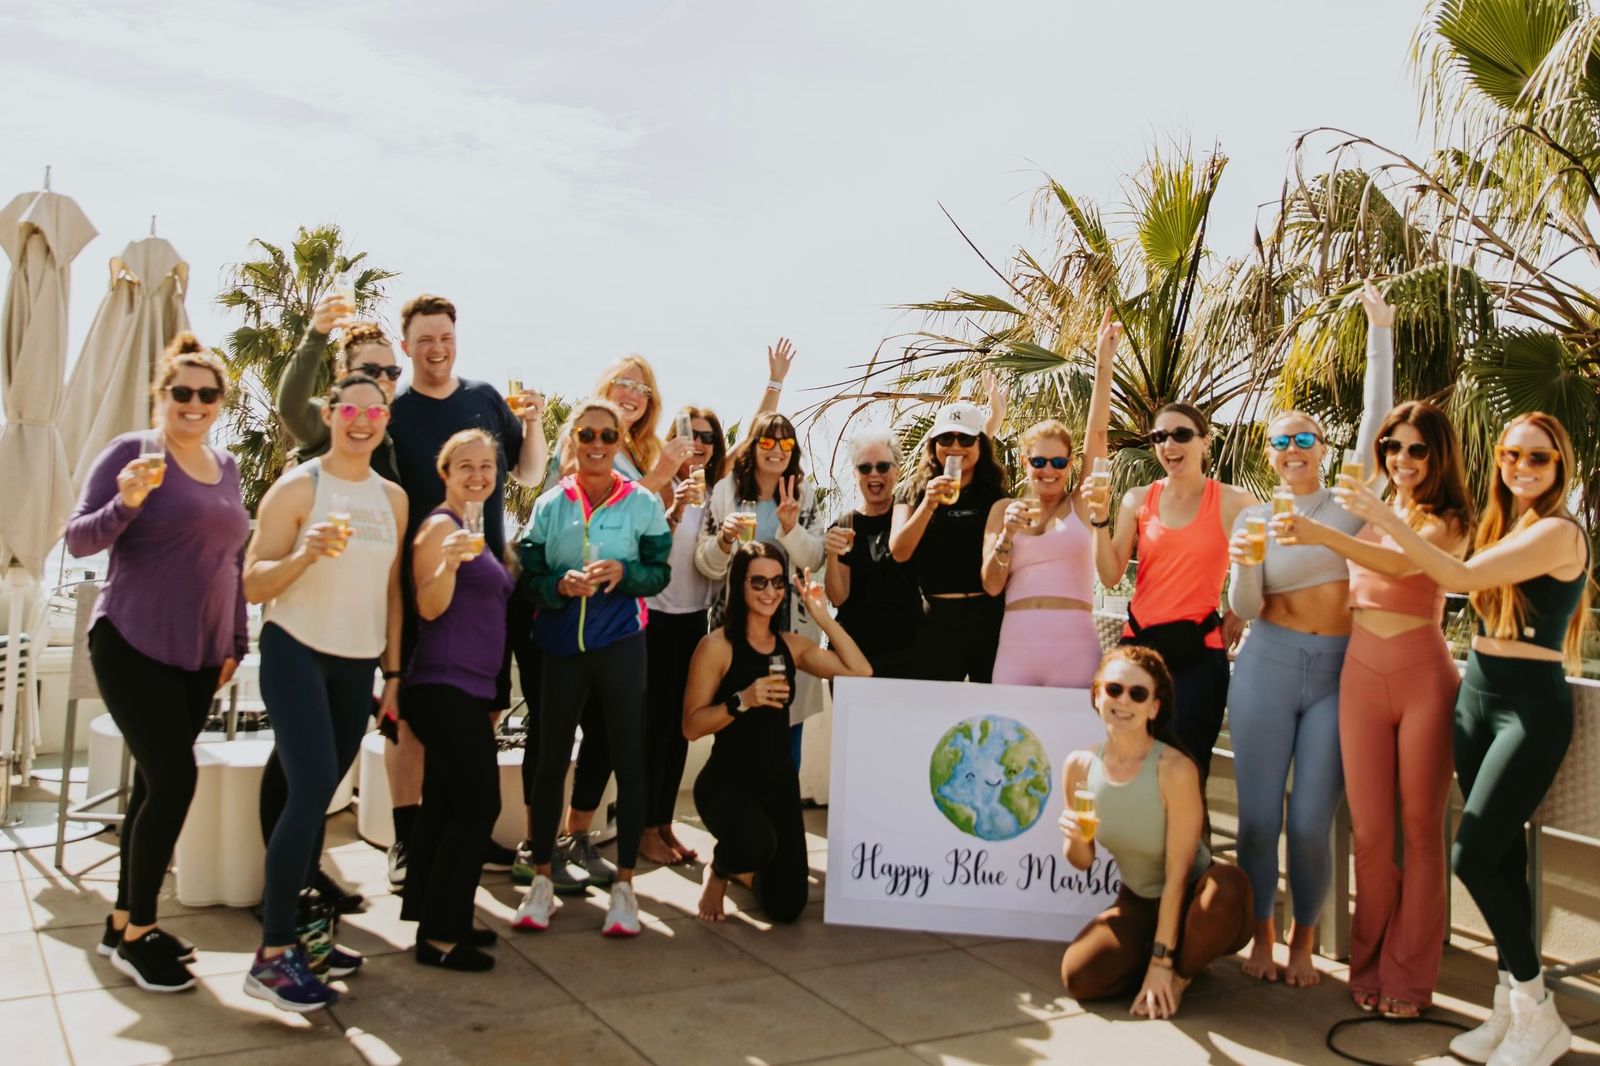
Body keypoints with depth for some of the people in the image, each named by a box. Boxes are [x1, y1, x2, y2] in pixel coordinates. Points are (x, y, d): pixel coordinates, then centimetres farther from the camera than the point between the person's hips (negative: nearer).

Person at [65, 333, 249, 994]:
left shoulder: (226, 467, 11)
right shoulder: (130, 452, -6)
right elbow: (78, 540, -9)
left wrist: (236, 641, 15)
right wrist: (126, 501, -28)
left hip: (198, 655, 6)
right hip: (133, 646, -6)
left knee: (156, 783, 10)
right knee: (174, 778, -10)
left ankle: (124, 920, 23)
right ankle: (137, 934, 6)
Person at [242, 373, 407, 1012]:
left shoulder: (393, 498, 9)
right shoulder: (297, 488, -6)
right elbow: (252, 584, -10)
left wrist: (394, 670, 11)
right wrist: (306, 553, -27)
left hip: (358, 663, 5)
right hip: (296, 652, -5)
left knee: (318, 798, 8)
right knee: (311, 790, -15)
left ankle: (290, 930, 19)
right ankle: (271, 957, -8)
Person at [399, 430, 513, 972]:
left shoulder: (475, 526, 17)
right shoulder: (440, 525, -10)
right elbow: (429, 608, -17)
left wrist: (491, 696, 22)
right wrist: (449, 561, -36)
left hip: (467, 688, 9)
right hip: (444, 686, -9)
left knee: (445, 803, 12)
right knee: (478, 805, -9)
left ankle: (438, 921, 20)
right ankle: (439, 936, -2)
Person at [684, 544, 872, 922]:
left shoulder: (792, 645, 5)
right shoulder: (716, 646, -10)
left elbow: (861, 672, -6)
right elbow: (692, 726, -13)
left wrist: (823, 616, -7)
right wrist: (742, 701, -26)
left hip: (779, 782, 5)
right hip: (726, 781, -5)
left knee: (786, 906, 2)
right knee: (757, 844, -37)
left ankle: (744, 871, 38)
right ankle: (718, 871, 2)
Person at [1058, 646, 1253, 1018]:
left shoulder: (1175, 769, -26)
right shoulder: (1080, 766, -11)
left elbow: (1177, 873, -22)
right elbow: (1084, 862, 1)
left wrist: (1162, 962, -22)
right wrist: (1075, 840, -23)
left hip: (1190, 897, -3)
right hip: (1138, 901, 3)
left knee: (1229, 885, -38)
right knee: (1079, 976, -21)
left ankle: (1180, 973, -6)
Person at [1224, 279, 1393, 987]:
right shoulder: (1254, 516, 6)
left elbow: (1377, 416, -2)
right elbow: (1244, 609, -1)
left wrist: (1379, 331, -5)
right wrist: (1242, 566, -22)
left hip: (1339, 671, 0)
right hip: (1268, 667, 1)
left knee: (1311, 822, -2)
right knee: (1258, 814, 2)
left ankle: (1304, 941, 18)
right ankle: (1263, 935, 20)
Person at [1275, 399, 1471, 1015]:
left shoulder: (1448, 521, 0)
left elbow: (1401, 561, -22)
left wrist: (1323, 535, -35)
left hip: (1423, 675, -2)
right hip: (1360, 675, 2)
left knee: (1420, 827, 5)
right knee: (1369, 831, 4)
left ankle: (1406, 977, 15)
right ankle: (1369, 966, 19)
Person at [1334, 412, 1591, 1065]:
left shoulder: (1558, 532, -14)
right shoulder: (1503, 525, 13)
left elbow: (1461, 576, -22)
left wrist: (1386, 519, -24)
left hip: (1531, 706, -8)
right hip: (1478, 695, 8)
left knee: (1472, 857, -10)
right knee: (1503, 856, 11)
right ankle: (1512, 1009, 20)